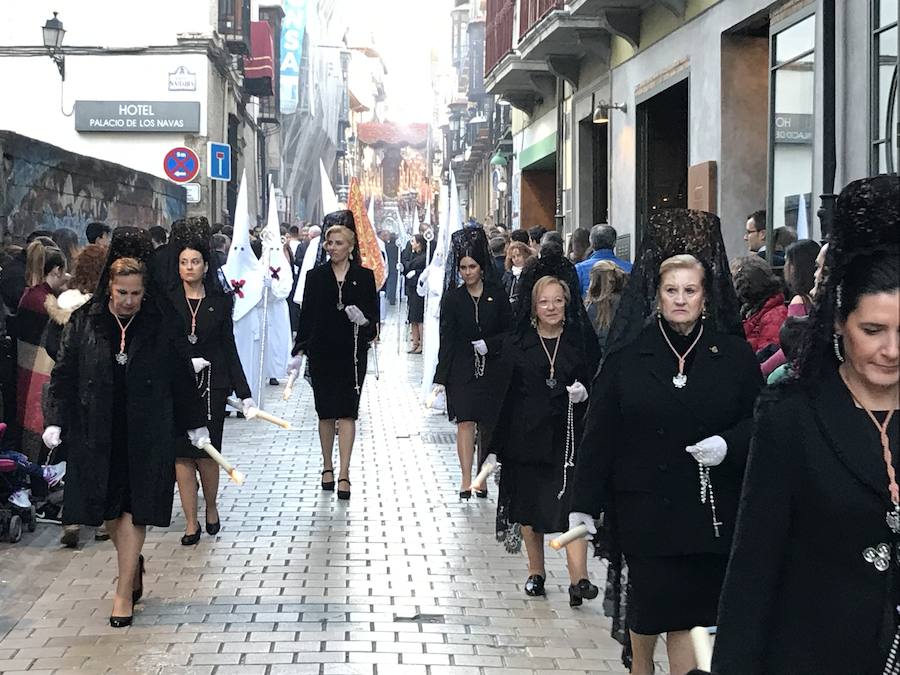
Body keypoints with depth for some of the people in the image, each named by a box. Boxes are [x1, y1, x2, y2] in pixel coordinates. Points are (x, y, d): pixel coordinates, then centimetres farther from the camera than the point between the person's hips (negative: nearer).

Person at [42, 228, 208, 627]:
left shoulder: (160, 324, -2)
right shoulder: (85, 321, 0)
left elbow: (180, 378, 5)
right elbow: (64, 374, 4)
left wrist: (195, 424, 7)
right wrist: (56, 421, -4)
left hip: (146, 433, -2)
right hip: (96, 432, 2)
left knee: (134, 508, -3)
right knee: (107, 508, 8)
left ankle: (125, 590, 3)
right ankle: (132, 563, 35)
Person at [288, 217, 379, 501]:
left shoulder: (364, 277, 2)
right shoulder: (316, 276, 5)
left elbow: (374, 315, 6)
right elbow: (306, 316, 5)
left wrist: (363, 319, -17)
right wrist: (299, 351, -2)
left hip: (353, 354, -1)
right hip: (322, 354, 2)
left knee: (347, 413, -6)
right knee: (326, 413, 8)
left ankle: (344, 474, -8)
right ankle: (328, 467, 23)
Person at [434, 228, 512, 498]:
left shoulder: (497, 295, 2)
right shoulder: (453, 298, 2)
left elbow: (509, 332, 6)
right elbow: (447, 339, 0)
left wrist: (489, 344, -12)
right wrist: (441, 378, -4)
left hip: (492, 370, 1)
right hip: (462, 371, -1)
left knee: (488, 425, 5)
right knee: (465, 422, -9)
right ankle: (466, 480, -13)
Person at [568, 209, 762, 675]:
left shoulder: (734, 354, 1)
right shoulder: (629, 355, 0)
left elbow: (759, 422, 5)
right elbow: (598, 432, 0)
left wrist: (729, 445, -16)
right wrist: (583, 504, -2)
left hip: (709, 511, 0)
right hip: (643, 510, 0)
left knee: (686, 618, 2)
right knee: (644, 616, 11)